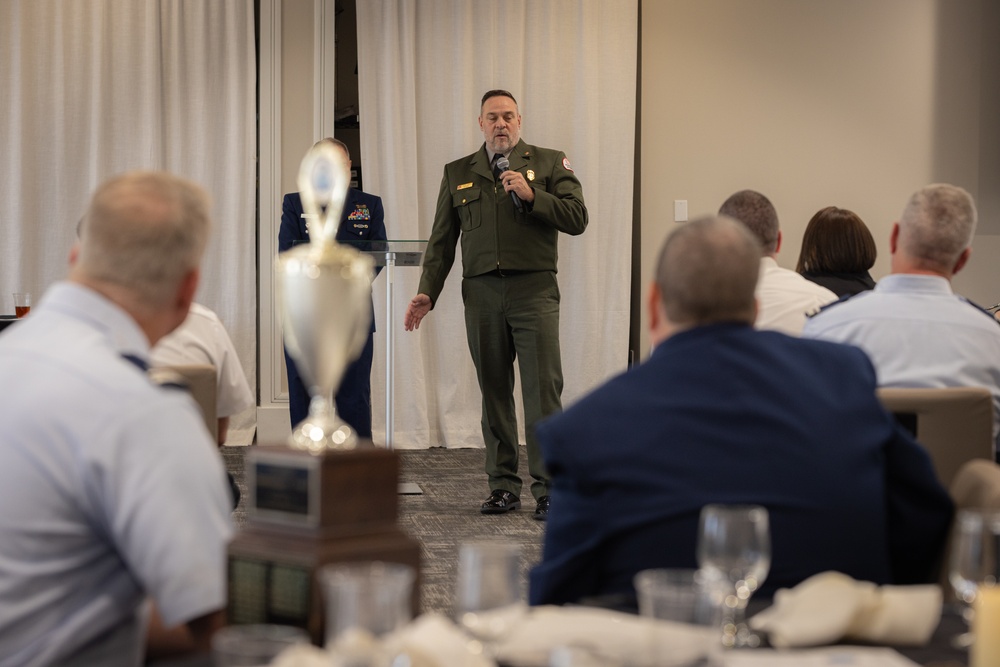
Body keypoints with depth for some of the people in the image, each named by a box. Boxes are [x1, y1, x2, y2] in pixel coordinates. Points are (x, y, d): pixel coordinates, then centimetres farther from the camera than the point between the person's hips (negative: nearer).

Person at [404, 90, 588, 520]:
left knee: (543, 391, -7)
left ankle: (548, 490, -5)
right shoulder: (458, 173, 15)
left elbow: (577, 219, -2)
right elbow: (442, 240, 15)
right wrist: (427, 293, 6)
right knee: (494, 392, 6)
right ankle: (503, 487, 13)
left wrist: (531, 195, -12)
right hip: (482, 295, 3)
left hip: (534, 291, -3)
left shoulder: (549, 163, 8)